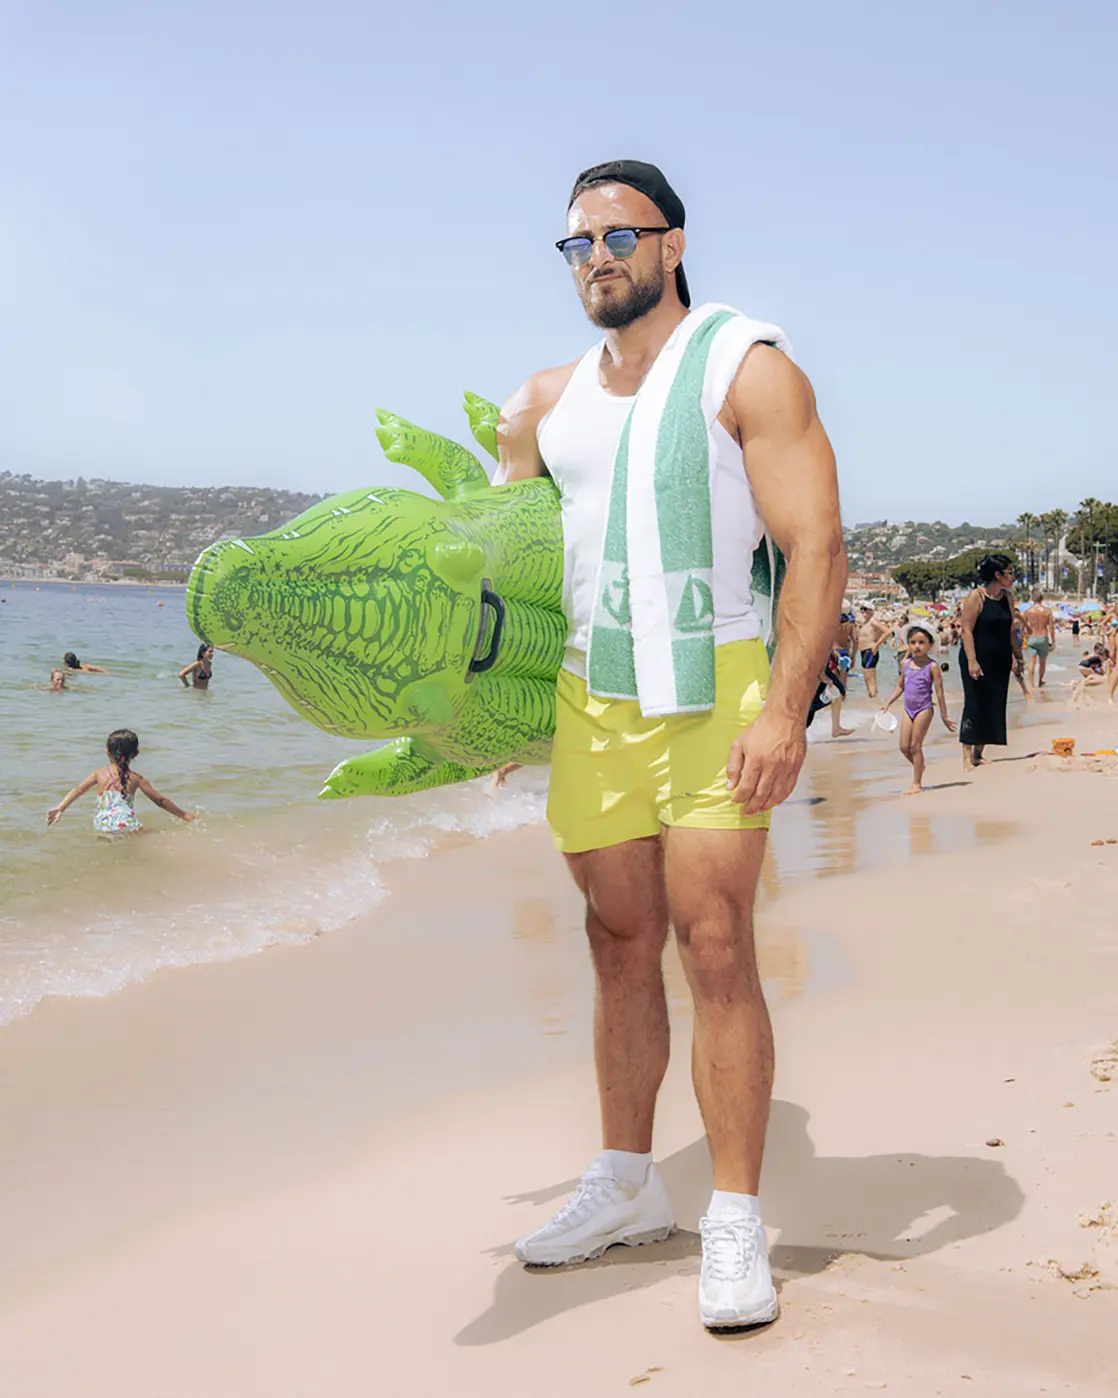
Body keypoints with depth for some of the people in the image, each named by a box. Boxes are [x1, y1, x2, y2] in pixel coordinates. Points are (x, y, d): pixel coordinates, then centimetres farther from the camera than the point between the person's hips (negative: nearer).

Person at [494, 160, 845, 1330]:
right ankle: (626, 1187, 22)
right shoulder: (547, 401, 14)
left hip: (714, 693, -5)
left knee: (714, 947, -8)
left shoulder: (746, 368, -3)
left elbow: (816, 547, -10)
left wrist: (786, 711, -20)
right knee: (620, 944, 9)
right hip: (588, 698, 5)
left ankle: (734, 1224, 0)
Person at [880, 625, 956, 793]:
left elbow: (939, 693, -7)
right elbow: (900, 686, 19)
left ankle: (917, 783, 5)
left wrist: (944, 716, -6)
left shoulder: (932, 666, -9)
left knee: (915, 746, -4)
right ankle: (920, 766, 33)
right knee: (904, 747, 5)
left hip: (924, 709, -6)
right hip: (908, 710, 6)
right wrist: (888, 703, 12)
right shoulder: (906, 663, 7)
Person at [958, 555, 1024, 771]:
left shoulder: (1007, 597, 9)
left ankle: (978, 753, 16)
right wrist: (971, 661, -22)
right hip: (978, 660, -7)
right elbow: (967, 630, -16)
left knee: (994, 707, 7)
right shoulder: (976, 597, -12)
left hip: (999, 662, 7)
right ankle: (967, 756, -2)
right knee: (974, 706, -6)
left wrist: (1018, 657, 17)